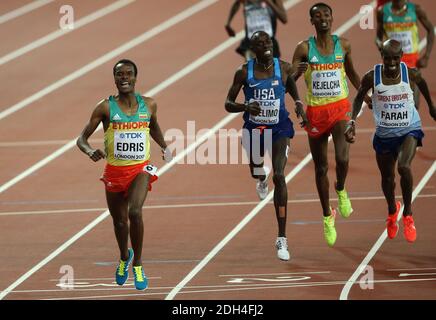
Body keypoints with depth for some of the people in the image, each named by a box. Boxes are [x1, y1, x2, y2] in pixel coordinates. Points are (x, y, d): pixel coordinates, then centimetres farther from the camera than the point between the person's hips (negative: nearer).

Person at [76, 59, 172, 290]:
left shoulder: (149, 105, -1)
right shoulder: (105, 107, -9)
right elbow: (82, 139, -8)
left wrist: (164, 147, 9)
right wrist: (90, 152, -29)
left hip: (141, 169, -1)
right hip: (114, 170, 1)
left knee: (135, 212, -24)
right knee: (119, 220, 15)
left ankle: (137, 264, -8)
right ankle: (124, 257, 46)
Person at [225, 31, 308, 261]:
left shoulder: (284, 68, -9)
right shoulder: (244, 72, -12)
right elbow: (228, 104, -8)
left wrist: (298, 103, -1)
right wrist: (245, 107, -28)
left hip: (279, 128, -2)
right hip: (254, 128, 2)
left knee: (279, 176, -17)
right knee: (256, 171, 22)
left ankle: (282, 239, -16)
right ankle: (262, 178, 68)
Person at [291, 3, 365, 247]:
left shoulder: (343, 45, 3)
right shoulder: (304, 48, -3)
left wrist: (366, 96, 18)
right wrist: (297, 72, -25)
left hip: (340, 108, 0)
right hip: (315, 111, 0)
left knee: (342, 158, -23)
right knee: (321, 167, 8)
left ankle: (341, 190, 10)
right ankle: (327, 216, 25)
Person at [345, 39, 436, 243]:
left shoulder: (411, 74, -15)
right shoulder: (372, 77, -15)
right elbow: (359, 98, 2)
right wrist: (352, 121, -11)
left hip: (409, 129, -2)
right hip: (384, 133, 2)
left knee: (404, 166, -27)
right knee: (387, 177, 16)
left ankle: (407, 214, -9)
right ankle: (392, 211, 48)